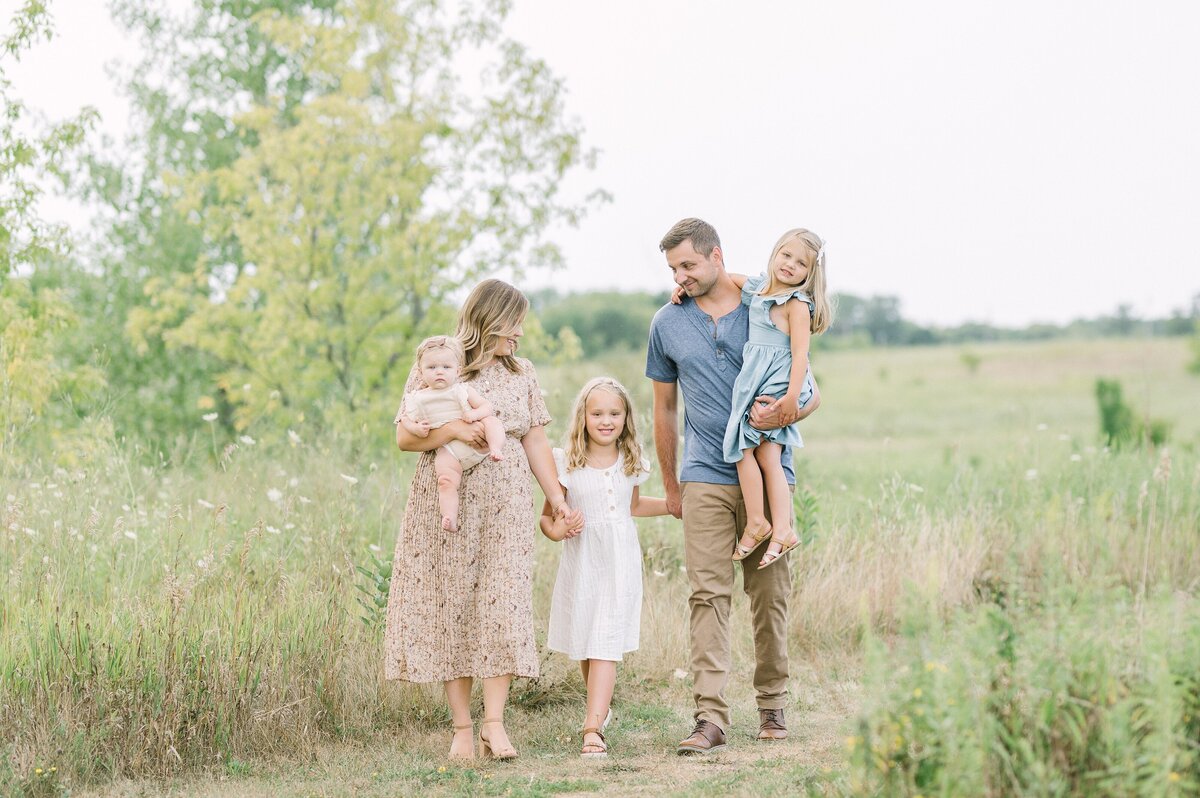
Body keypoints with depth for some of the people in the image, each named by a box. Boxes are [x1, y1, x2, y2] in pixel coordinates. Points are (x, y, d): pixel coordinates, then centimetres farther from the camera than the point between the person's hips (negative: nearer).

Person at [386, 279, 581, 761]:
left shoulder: (521, 374, 13)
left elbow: (535, 442, 12)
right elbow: (404, 437, -3)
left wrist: (557, 498, 5)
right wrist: (452, 429, -18)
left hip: (504, 509, 2)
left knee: (500, 607, -8)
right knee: (450, 608, -1)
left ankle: (494, 724, -9)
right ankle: (462, 728, 4)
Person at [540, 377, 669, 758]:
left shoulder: (631, 462, 6)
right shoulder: (567, 463, -3)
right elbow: (547, 515, 1)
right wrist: (555, 529, -20)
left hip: (620, 562, 0)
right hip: (581, 560, 0)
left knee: (605, 647, -10)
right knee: (585, 645, 11)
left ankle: (593, 728, -18)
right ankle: (601, 704, 38)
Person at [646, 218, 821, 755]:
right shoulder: (667, 323, 9)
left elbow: (812, 393, 8)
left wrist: (786, 413, -15)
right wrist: (670, 486, 19)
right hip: (705, 478, 0)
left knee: (770, 594, 4)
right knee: (708, 594, -9)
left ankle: (772, 703, 18)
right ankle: (710, 717, -14)